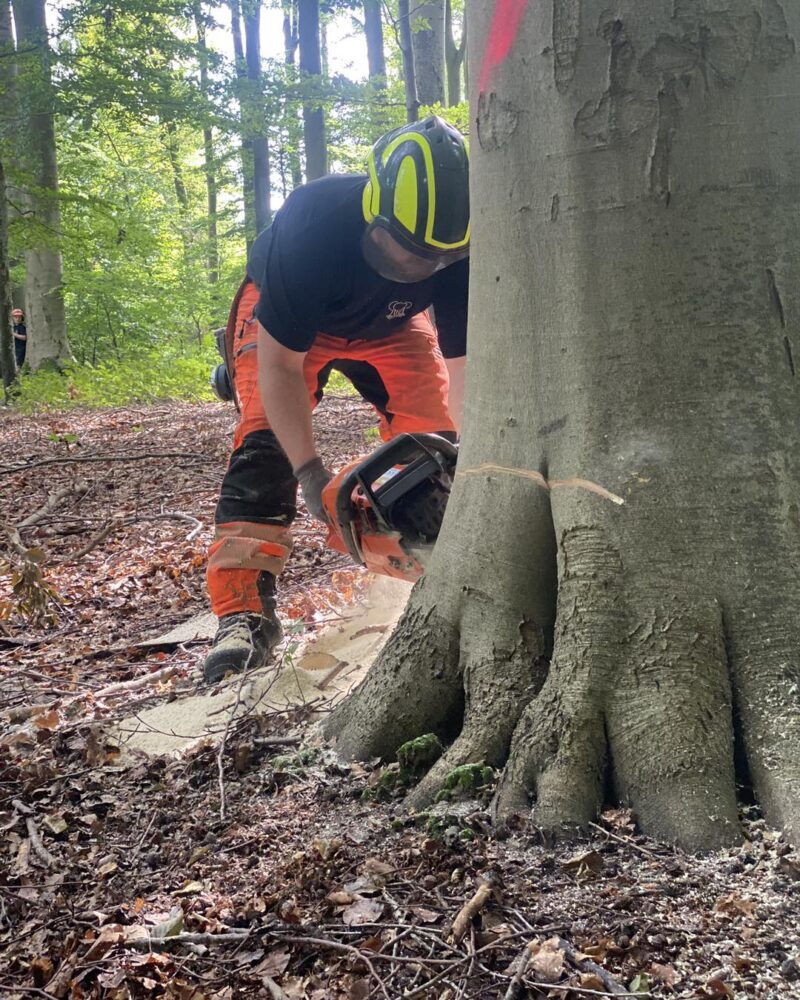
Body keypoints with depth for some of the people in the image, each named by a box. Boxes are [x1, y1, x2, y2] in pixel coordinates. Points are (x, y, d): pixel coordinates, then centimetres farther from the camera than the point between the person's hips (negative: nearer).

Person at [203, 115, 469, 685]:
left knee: (435, 438, -12)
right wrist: (310, 473, -38)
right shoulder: (313, 223, -42)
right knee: (264, 443, -21)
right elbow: (280, 363, -34)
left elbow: (466, 367, -27)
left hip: (392, 324, 3)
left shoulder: (460, 248, -33)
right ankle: (245, 615, -23)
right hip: (283, 320, -3)